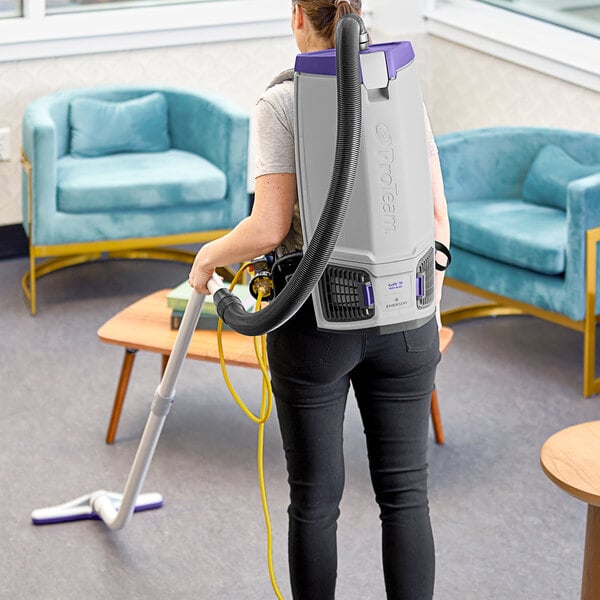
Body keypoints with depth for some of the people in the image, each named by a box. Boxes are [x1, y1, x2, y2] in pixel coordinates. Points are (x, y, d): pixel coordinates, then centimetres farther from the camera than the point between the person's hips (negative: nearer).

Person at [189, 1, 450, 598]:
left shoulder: (280, 104, -10)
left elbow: (270, 227, -17)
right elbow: (436, 217, 2)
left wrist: (209, 256, 3)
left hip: (315, 320, -3)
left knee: (315, 497, 11)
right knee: (405, 493, 9)